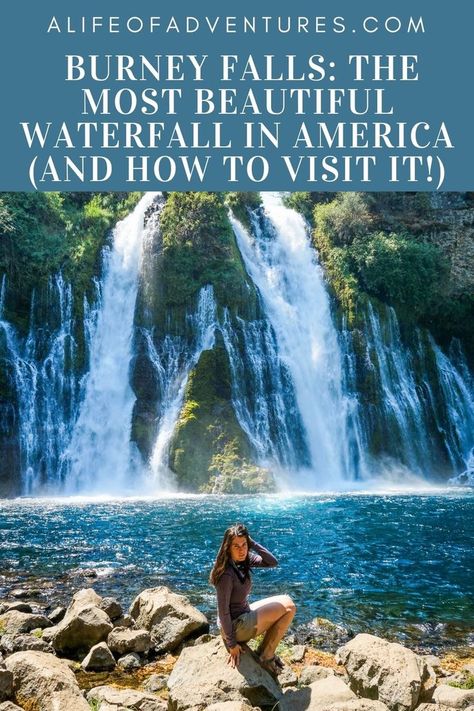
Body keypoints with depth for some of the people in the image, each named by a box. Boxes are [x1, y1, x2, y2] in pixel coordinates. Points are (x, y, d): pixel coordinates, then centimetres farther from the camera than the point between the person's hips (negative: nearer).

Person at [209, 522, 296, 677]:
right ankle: (266, 657, 7)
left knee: (286, 602, 14)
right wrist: (231, 644, -17)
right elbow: (223, 610, -23)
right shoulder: (226, 574, -27)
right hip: (236, 626, -9)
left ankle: (265, 653, 18)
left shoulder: (244, 560, -3)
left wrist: (252, 543, -15)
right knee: (288, 607, -5)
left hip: (245, 614, 9)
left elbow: (273, 562, -5)